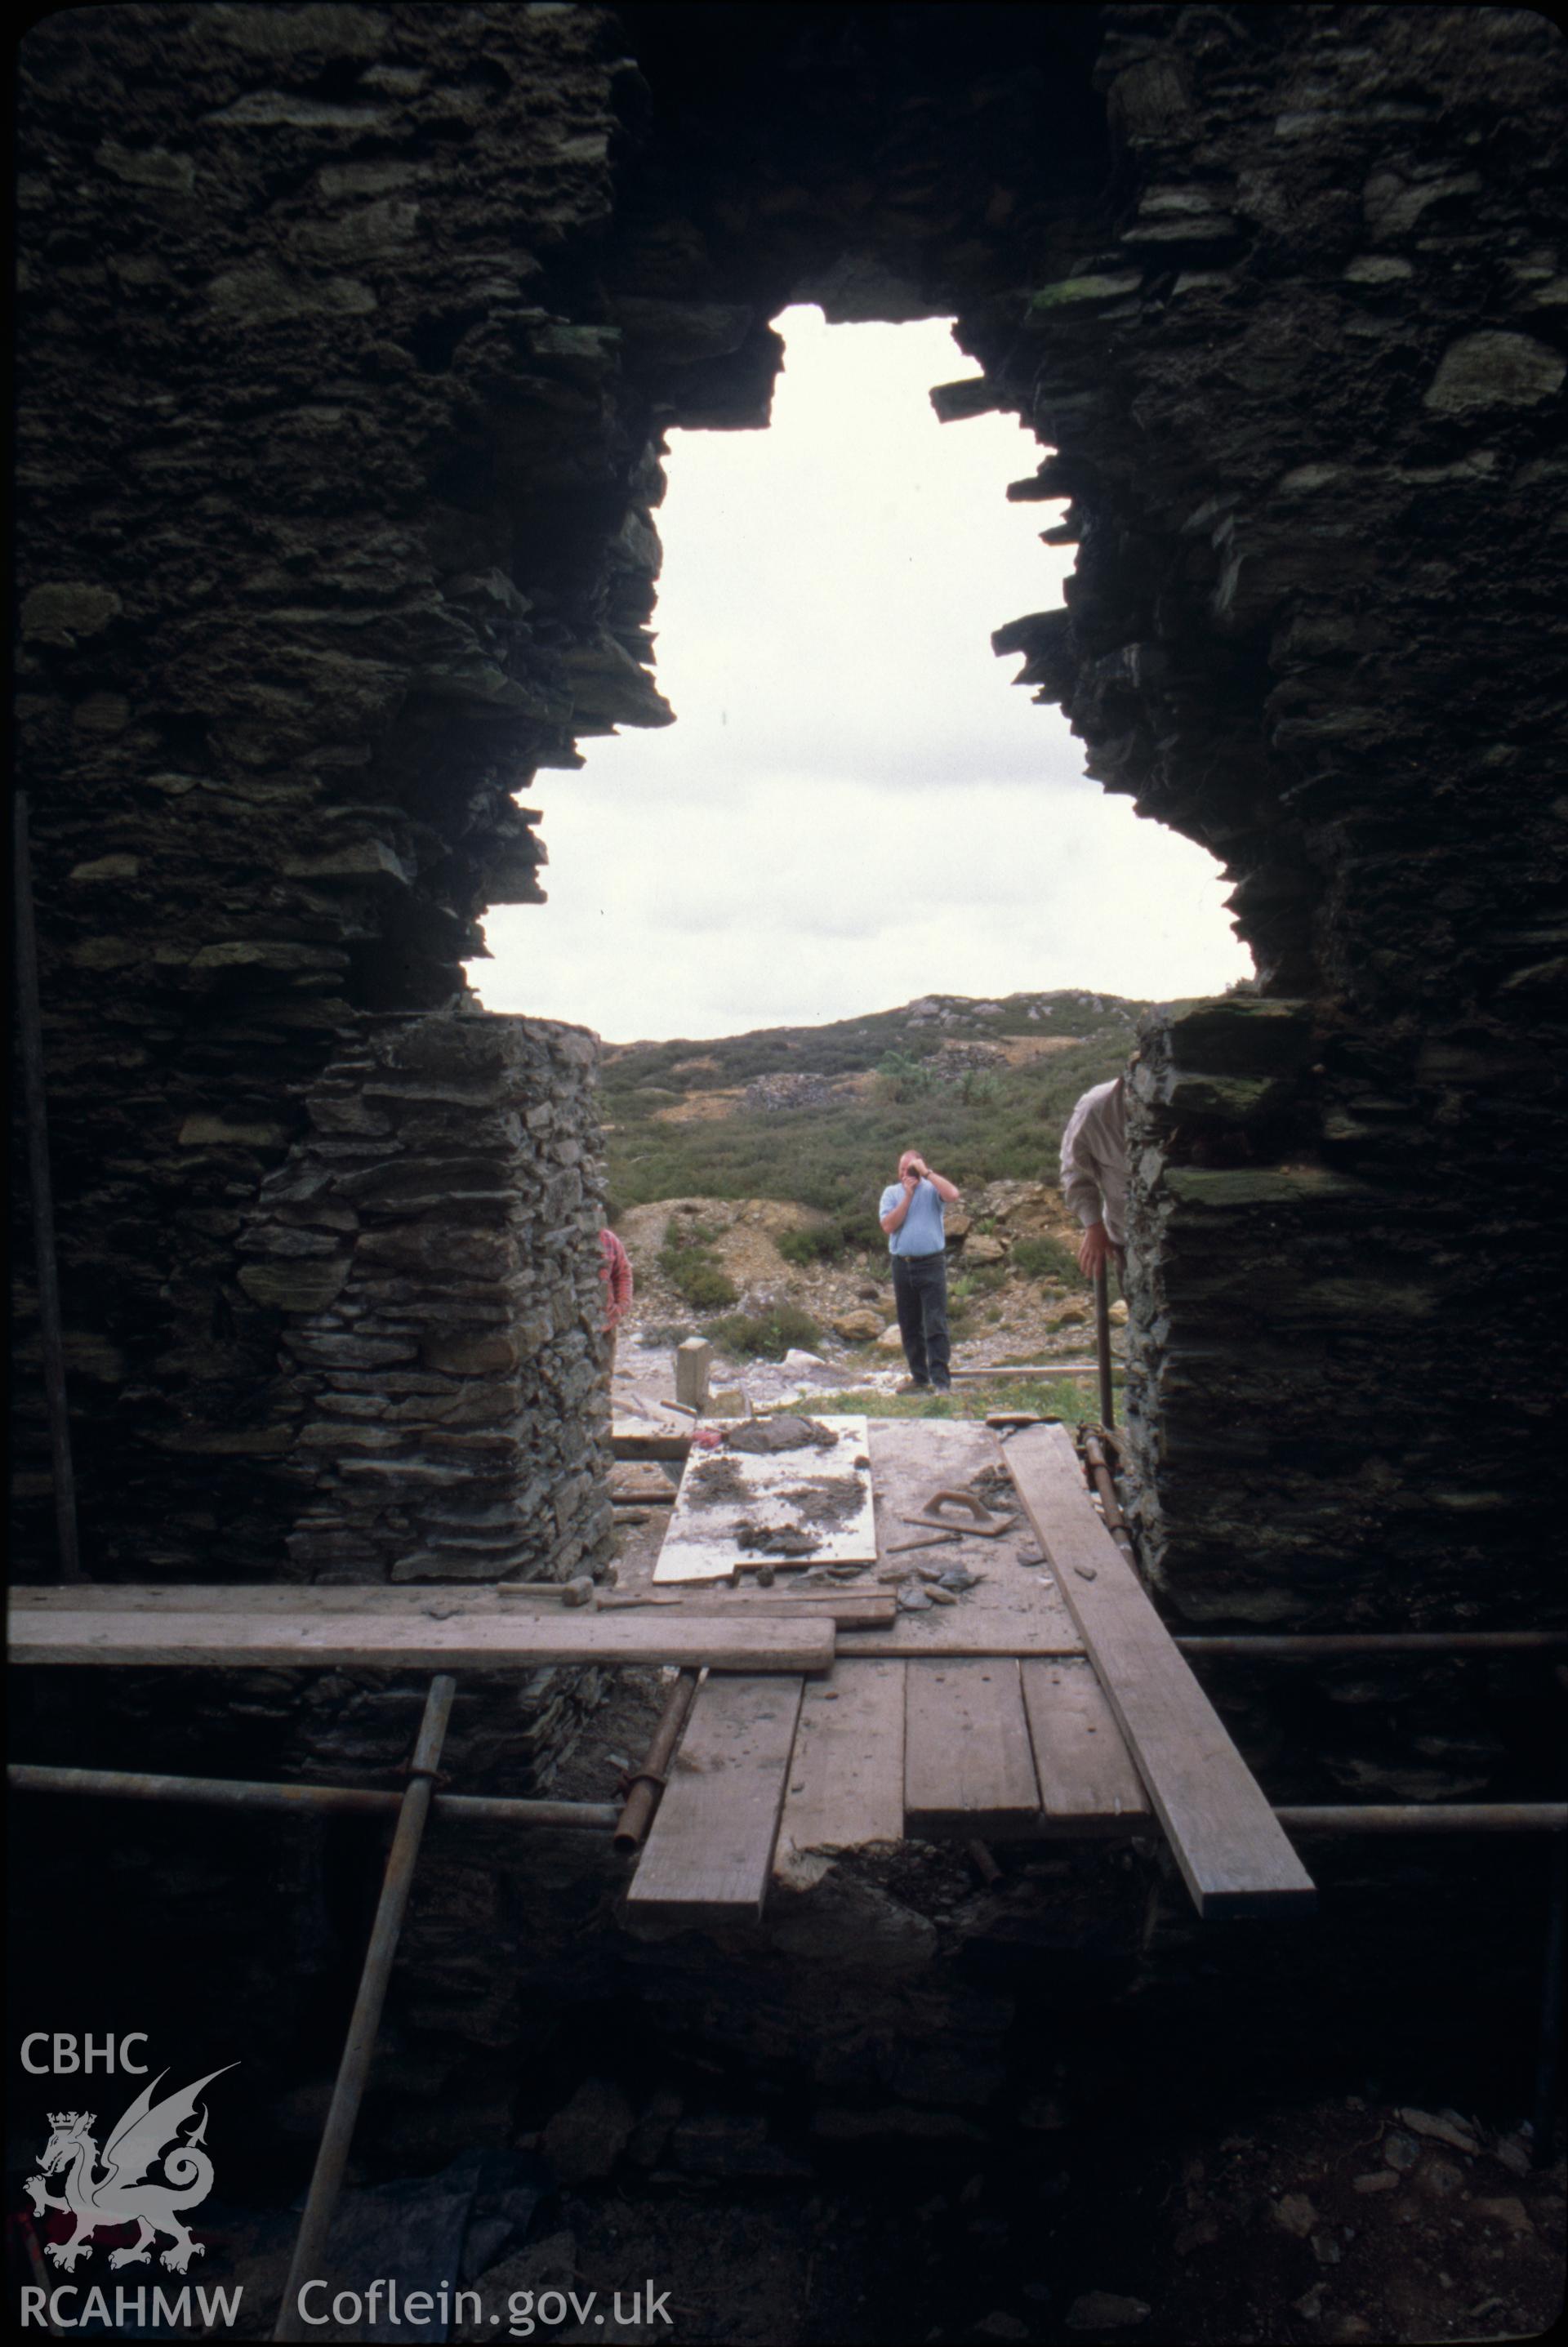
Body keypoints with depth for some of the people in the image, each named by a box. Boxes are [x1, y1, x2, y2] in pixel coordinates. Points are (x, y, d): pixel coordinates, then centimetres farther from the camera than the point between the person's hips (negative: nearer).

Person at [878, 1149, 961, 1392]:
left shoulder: (932, 1189, 0)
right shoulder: (891, 1193, 9)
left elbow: (952, 1195, -22)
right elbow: (888, 1226, -5)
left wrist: (926, 1172, -16)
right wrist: (908, 1195, -7)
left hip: (931, 1264, -4)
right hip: (902, 1265, 4)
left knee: (935, 1325, -8)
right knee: (909, 1327, 10)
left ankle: (941, 1381, -8)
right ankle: (919, 1378, 20)